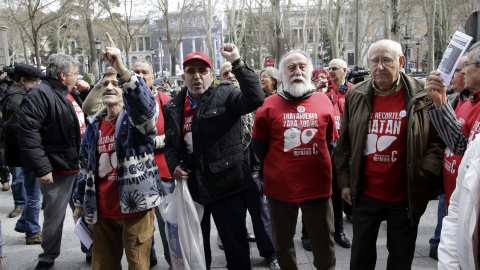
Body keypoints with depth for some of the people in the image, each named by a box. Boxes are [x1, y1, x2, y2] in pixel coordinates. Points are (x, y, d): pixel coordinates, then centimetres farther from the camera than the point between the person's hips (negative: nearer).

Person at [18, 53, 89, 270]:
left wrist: (88, 92, 9)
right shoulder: (40, 94, -15)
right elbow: (28, 131, -22)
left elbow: (85, 119, 27)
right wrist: (41, 168, -25)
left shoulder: (70, 95, 13)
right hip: (58, 170, -8)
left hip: (81, 166, 8)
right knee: (54, 218, 7)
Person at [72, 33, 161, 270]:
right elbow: (85, 166, 19)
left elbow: (145, 104, -32)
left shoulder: (136, 118, -6)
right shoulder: (94, 124, 11)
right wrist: (80, 201, 20)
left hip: (135, 207, -5)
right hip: (102, 211, 6)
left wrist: (122, 70, -44)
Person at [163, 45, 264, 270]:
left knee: (236, 246, 6)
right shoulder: (173, 108, 7)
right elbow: (170, 145, 16)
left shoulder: (225, 95, -8)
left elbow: (255, 99, -27)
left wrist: (237, 62, -32)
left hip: (226, 185, -4)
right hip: (192, 187, 5)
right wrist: (174, 166, -3)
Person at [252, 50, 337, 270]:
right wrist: (274, 168, 8)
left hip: (318, 187, 1)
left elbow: (331, 142, 11)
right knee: (283, 244, 18)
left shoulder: (323, 102, 1)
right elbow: (259, 144, 6)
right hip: (280, 188, 0)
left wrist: (320, 167, 9)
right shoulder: (269, 105, -3)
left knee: (324, 247, 14)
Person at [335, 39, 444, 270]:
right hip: (365, 193, 2)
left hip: (406, 196, -1)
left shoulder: (421, 96, -8)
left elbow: (437, 140, -3)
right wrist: (344, 181, 3)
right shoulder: (355, 96, 0)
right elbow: (344, 142, 5)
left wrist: (425, 174, -13)